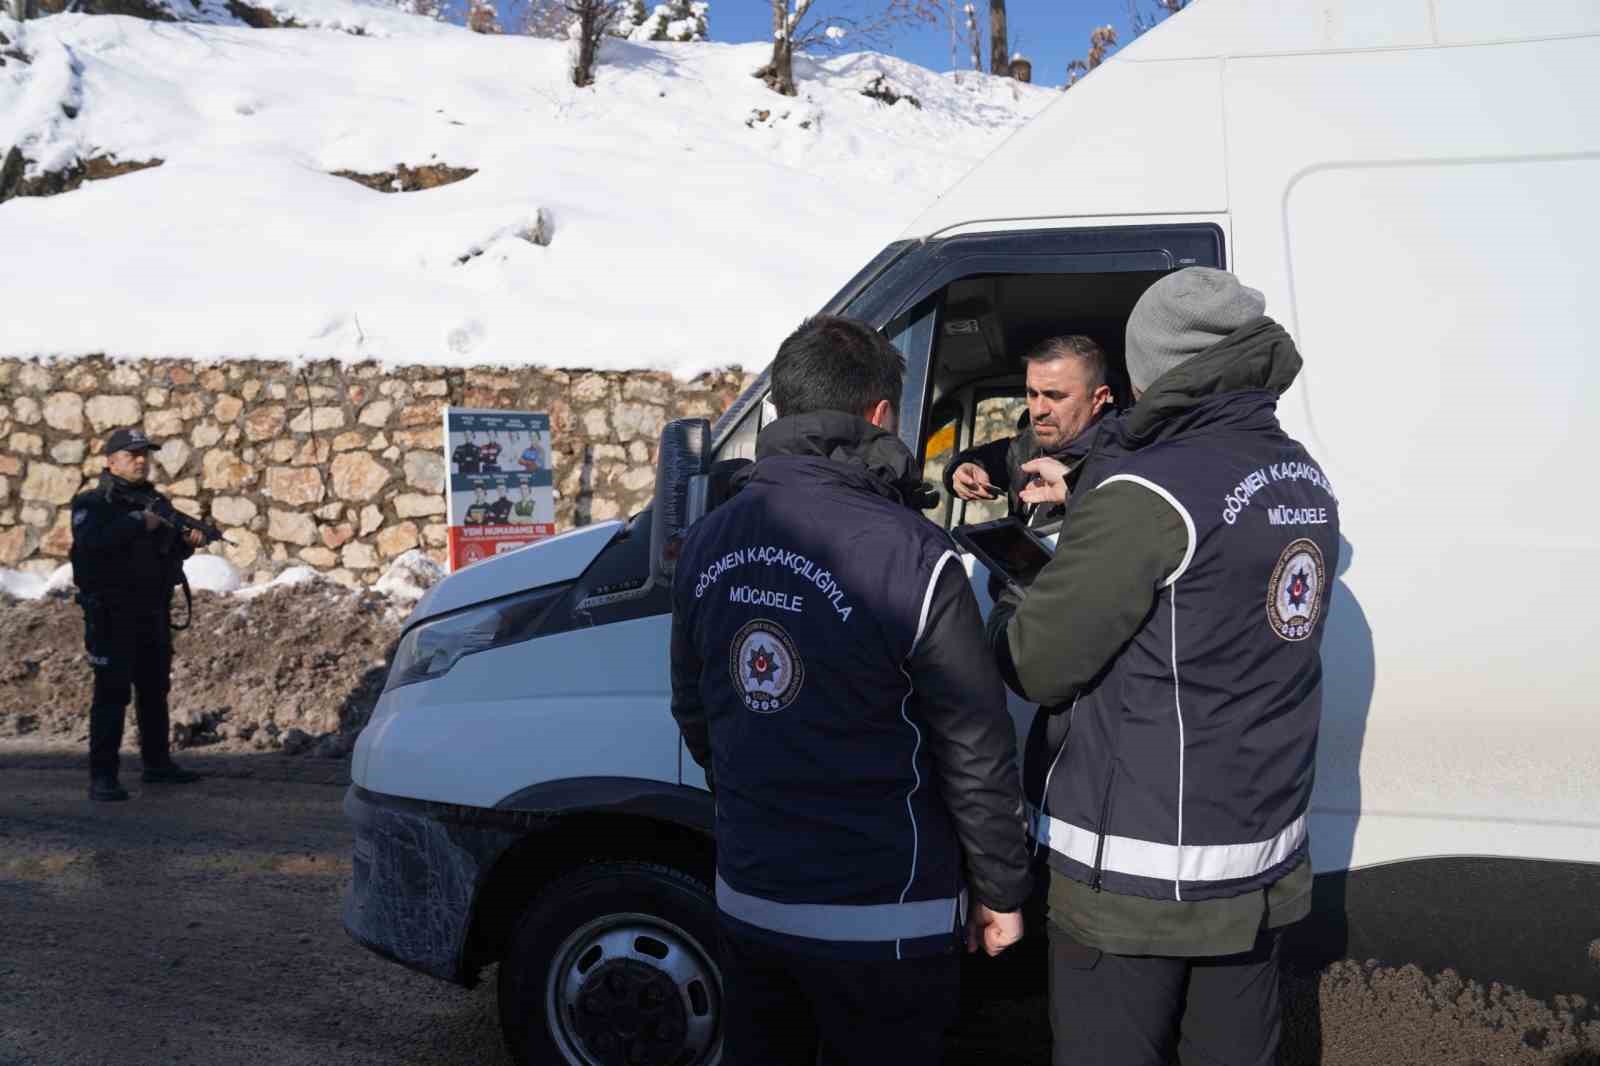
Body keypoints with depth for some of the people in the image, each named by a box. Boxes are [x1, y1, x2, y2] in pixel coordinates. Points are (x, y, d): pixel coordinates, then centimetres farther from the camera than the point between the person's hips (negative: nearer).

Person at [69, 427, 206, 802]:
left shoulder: (157, 502, 13)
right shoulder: (92, 503, -5)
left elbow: (168, 552, 16)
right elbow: (93, 541, -24)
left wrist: (188, 541, -4)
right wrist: (140, 523, -24)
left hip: (154, 613, 7)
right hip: (111, 614, -7)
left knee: (155, 689, 14)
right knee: (112, 693, -9)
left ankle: (157, 764, 26)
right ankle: (103, 776, -7)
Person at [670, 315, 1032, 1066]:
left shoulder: (708, 542, 0)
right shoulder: (908, 553, -20)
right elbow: (975, 749, -14)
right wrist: (1001, 889, -1)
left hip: (746, 898, 6)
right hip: (881, 919, -5)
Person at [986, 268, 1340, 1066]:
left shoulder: (1150, 495, -20)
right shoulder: (1303, 480, 7)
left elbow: (1036, 663, -17)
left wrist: (1004, 611, 5)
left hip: (1139, 870, -8)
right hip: (1262, 857, 8)